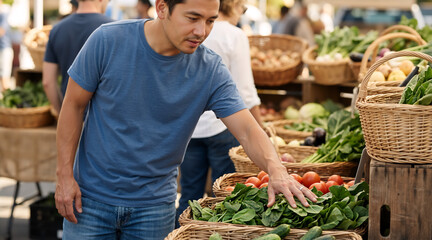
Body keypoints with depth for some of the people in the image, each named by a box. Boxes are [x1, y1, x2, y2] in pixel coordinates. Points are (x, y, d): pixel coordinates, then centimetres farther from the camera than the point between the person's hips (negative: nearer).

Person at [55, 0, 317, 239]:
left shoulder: (211, 70, -11)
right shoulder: (109, 41, -14)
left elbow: (247, 130, -16)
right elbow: (74, 105, -4)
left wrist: (276, 169, -36)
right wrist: (65, 175, -7)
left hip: (155, 204, 1)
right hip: (91, 196, -1)